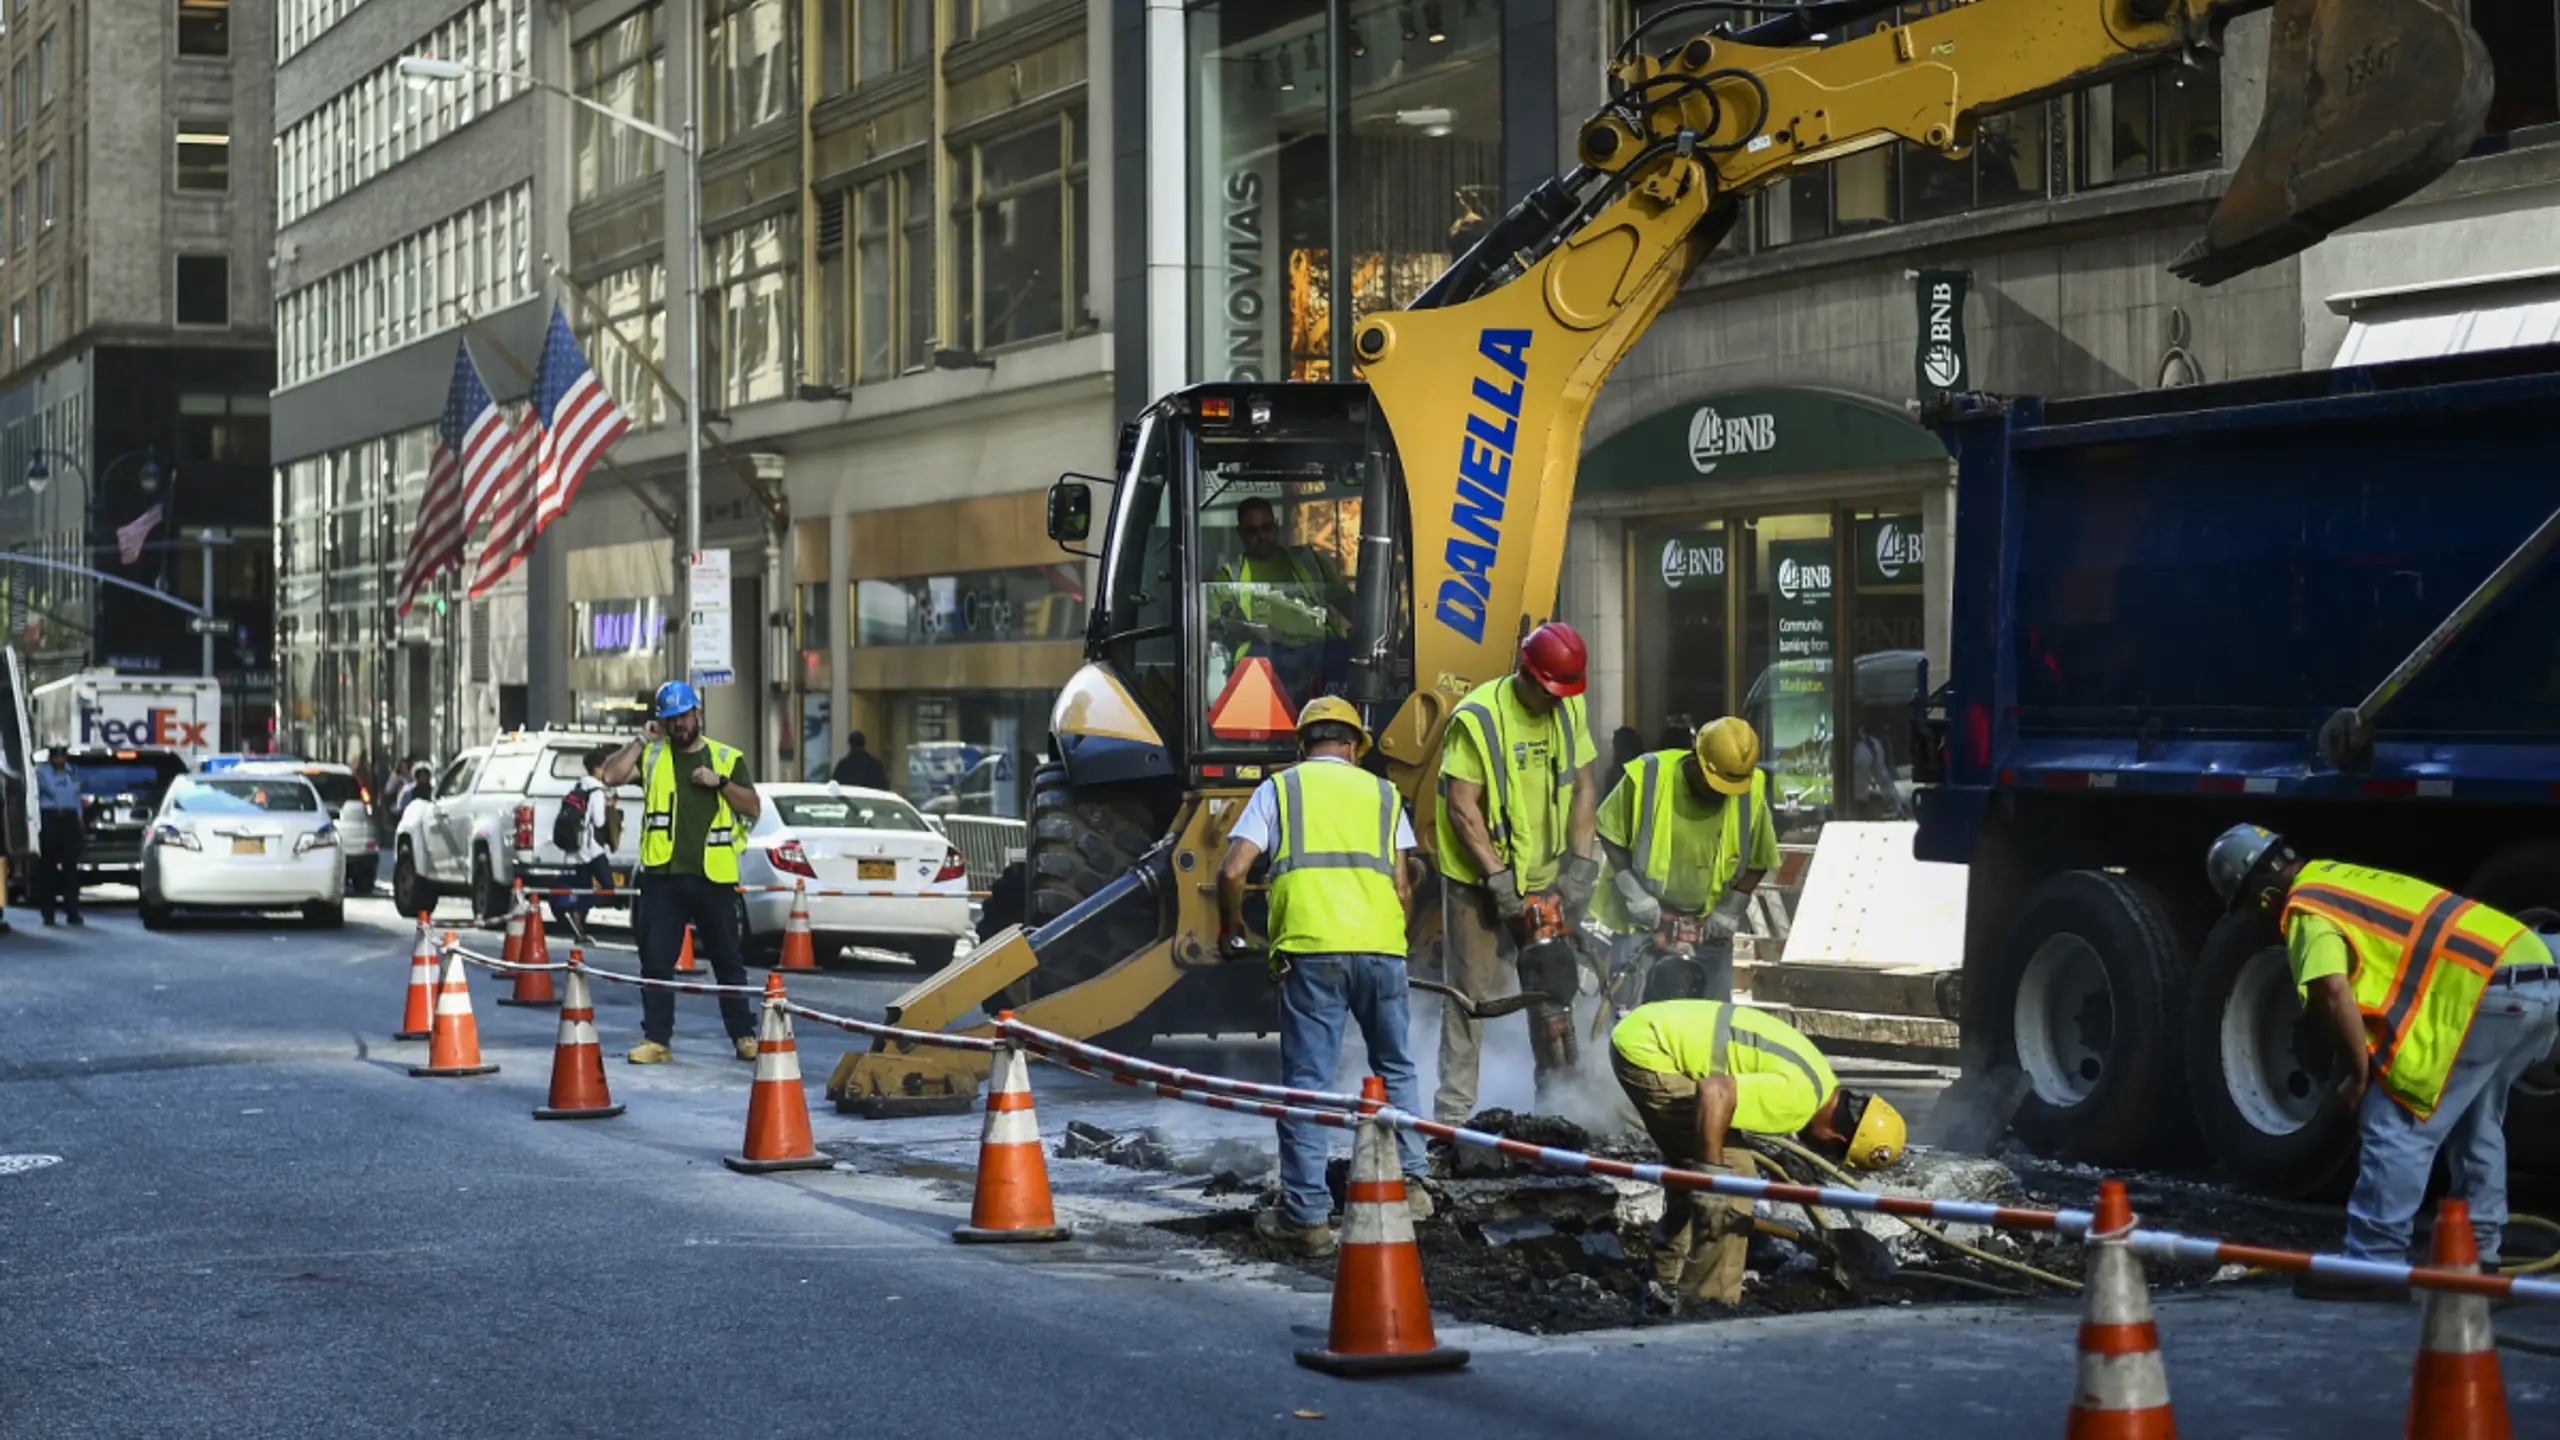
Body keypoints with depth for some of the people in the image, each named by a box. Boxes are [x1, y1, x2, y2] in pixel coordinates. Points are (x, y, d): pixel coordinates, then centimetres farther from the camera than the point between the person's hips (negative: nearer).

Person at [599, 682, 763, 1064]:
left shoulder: (727, 758, 10)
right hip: (662, 875, 0)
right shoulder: (652, 756, 9)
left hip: (713, 876, 0)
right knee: (656, 961, -1)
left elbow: (753, 808, 4)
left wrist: (721, 782, -9)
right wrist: (643, 739, -3)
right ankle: (656, 1039, 5)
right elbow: (611, 775, -6)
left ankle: (744, 1035, 15)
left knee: (728, 961, 7)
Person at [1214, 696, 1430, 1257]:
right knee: (1395, 1068, 22)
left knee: (1307, 1082, 1)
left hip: (1309, 949, -2)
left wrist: (1230, 930, 21)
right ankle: (1408, 1182, 23)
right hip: (1380, 948, 2)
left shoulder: (1280, 788, 14)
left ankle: (1306, 1217, 1)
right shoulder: (1382, 793, 20)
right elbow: (1403, 889, 12)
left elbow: (1232, 872, 4)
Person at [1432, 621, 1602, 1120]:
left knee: (1553, 988, 11)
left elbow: (1582, 788, 9)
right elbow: (1461, 806, -17)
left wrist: (1581, 861, -1)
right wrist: (1496, 874, -18)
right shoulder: (1477, 718, -16)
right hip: (1479, 878, -6)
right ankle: (1454, 1107, 0)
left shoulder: (1570, 710, 3)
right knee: (1472, 994, -4)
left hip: (1545, 877, 6)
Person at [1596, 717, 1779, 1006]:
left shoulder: (1751, 793, -11)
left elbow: (1757, 862, 2)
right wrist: (1633, 893, -14)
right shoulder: (1648, 777, -19)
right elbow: (1611, 836, -6)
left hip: (1707, 927, 3)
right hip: (1645, 918, -3)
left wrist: (1730, 910, -7)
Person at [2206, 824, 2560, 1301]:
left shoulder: (2305, 908, -2)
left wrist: (2357, 1074, -4)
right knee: (2476, 1123, 25)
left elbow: (2334, 994, -18)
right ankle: (2476, 1256, 30)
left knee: (2399, 1125, -3)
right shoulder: (2342, 877, 27)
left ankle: (2374, 1265, -3)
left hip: (2488, 986, -10)